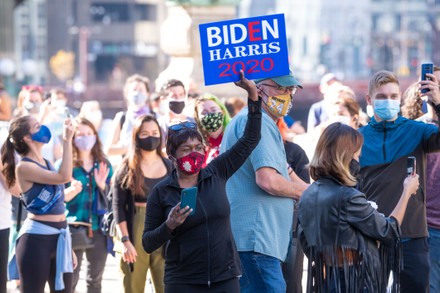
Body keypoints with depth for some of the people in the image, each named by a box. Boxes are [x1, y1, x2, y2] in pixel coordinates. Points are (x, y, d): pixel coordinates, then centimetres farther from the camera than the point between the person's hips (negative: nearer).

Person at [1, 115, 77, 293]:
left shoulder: (46, 163, 14)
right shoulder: (23, 167, -11)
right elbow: (64, 177, -23)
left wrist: (68, 246, 20)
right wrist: (67, 140, -19)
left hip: (59, 237, 8)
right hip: (36, 239, -8)